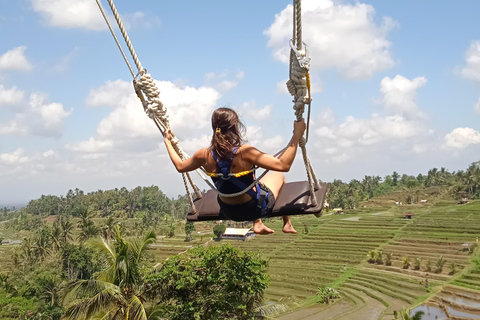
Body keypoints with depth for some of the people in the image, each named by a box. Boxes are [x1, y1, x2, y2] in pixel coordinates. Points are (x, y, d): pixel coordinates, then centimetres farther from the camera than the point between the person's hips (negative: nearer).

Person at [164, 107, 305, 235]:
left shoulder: (205, 155, -16)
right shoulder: (244, 152, -32)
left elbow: (180, 166, 3)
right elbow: (283, 165, -33)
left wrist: (168, 141, 16)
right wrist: (297, 135, -28)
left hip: (228, 212, 5)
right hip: (257, 208, -5)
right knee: (278, 175, 25)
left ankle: (257, 225, 42)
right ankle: (287, 224, 39)